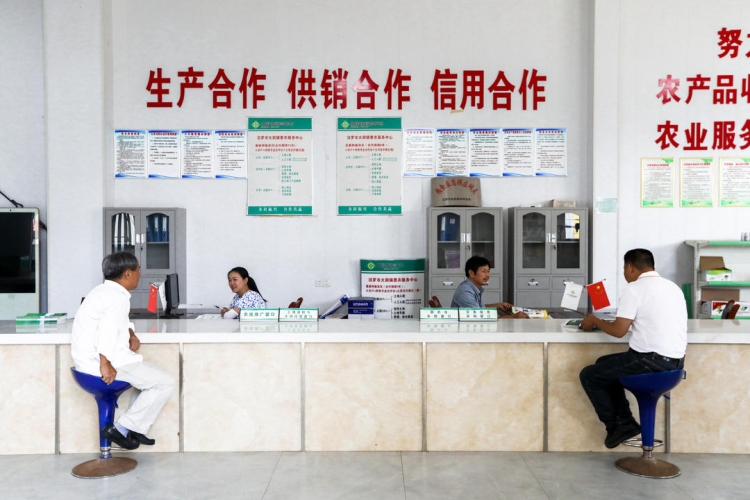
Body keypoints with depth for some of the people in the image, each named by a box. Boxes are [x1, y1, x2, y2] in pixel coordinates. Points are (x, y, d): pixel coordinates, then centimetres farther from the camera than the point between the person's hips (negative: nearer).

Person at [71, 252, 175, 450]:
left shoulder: (105, 291, 14)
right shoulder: (118, 297, -18)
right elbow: (108, 329, -32)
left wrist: (131, 335, 8)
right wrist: (105, 365, -30)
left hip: (90, 360, 11)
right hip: (100, 362, -11)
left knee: (149, 374, 24)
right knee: (165, 383, -6)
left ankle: (135, 429, 19)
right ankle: (121, 428, -2)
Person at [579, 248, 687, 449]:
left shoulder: (634, 288, -10)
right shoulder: (672, 287, 15)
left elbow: (618, 331, -11)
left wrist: (595, 321, 7)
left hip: (651, 361, -9)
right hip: (675, 361, 9)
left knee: (589, 376, 8)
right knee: (604, 365, 26)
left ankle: (616, 426, 15)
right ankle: (625, 420, 20)